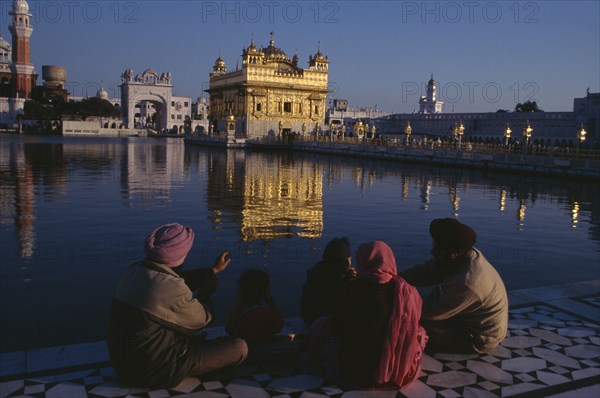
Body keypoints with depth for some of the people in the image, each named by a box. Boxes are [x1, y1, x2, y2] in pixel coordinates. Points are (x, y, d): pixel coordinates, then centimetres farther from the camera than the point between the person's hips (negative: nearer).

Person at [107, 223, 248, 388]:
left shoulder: (134, 271, -3)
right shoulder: (171, 288, -28)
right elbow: (201, 319, -9)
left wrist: (213, 270, 21)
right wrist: (206, 292, 9)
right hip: (155, 370, -9)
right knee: (240, 348, -4)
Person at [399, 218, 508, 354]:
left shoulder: (466, 283, -37)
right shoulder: (465, 255, -12)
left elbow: (431, 312, -25)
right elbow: (424, 271, -7)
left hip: (479, 338, -9)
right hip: (475, 320, 9)